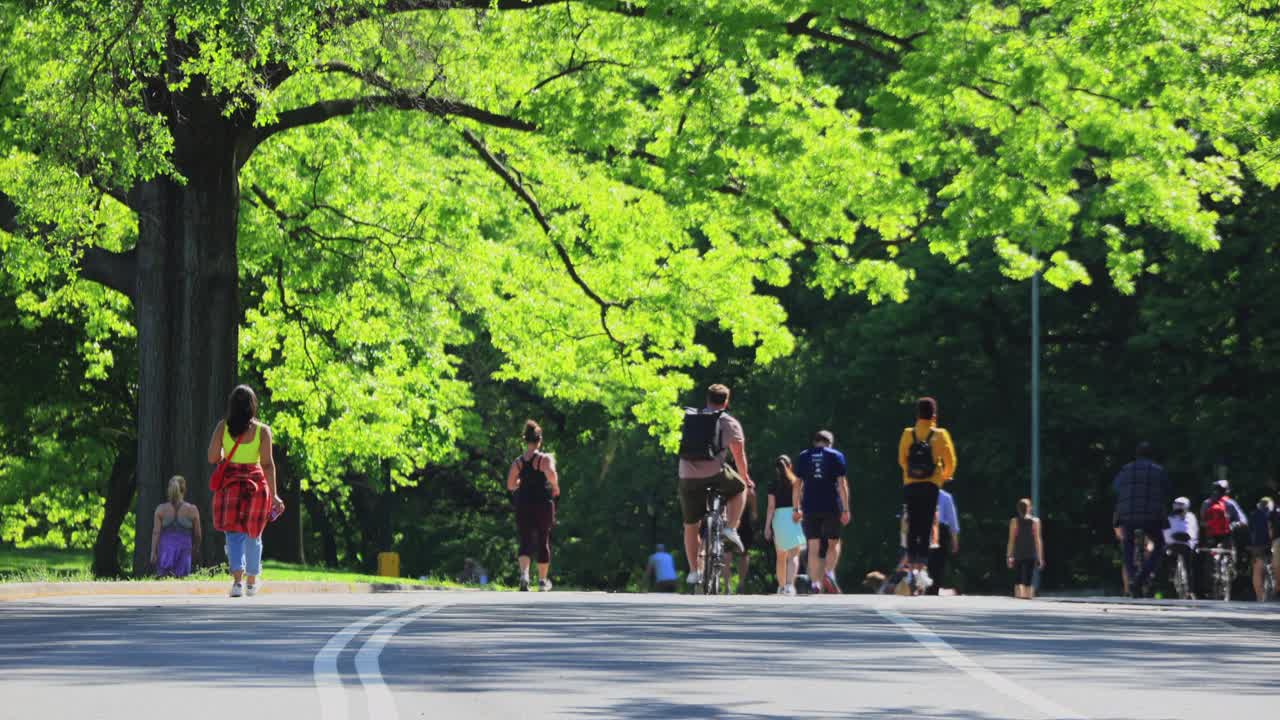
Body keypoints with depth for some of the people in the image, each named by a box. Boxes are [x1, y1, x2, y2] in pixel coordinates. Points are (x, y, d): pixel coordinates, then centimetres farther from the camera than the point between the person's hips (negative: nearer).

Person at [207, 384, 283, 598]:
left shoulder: (223, 427, -3)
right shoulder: (262, 430, -6)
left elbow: (212, 458, -2)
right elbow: (268, 464, -9)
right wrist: (273, 495, -8)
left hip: (230, 483, 0)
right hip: (256, 483, 0)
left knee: (234, 534, 0)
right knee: (253, 535, 16)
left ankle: (237, 580, -19)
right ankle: (252, 582, 26)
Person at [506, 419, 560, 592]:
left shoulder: (518, 461, 4)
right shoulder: (545, 459, -7)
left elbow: (511, 485, 2)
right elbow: (551, 474, -25)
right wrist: (555, 487, -6)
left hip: (523, 505, 2)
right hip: (543, 505, -2)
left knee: (525, 542, 3)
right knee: (543, 542, 11)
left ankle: (524, 573, -24)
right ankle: (543, 581, 18)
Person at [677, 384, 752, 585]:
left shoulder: (689, 419, 18)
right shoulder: (729, 422, 6)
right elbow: (739, 454, 6)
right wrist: (745, 478, 21)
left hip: (687, 477, 3)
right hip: (715, 474, -3)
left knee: (691, 526, 16)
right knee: (739, 489, 29)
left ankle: (694, 571, 17)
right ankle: (730, 529, 10)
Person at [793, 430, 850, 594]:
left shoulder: (803, 457, 9)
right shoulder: (836, 456, 4)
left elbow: (797, 485, 6)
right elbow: (842, 484, -2)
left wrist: (796, 509, 10)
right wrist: (845, 509, -2)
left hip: (810, 508, 1)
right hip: (832, 507, -1)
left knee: (813, 547, 3)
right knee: (834, 543, 12)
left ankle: (815, 583, -4)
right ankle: (829, 573, -10)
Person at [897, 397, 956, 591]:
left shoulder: (908, 434, 2)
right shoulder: (939, 435, -3)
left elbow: (902, 460, 5)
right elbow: (950, 462, -4)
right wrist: (945, 476, 16)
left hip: (910, 486, 2)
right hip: (930, 486, -2)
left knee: (913, 528, 9)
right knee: (925, 528, -1)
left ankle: (912, 566, 5)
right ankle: (922, 567, -11)